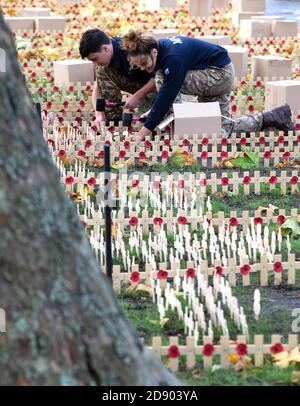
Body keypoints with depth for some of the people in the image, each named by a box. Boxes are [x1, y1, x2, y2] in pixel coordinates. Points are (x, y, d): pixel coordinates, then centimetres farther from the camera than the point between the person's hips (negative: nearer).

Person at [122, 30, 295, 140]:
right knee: (223, 128, 11)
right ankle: (272, 117, 18)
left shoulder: (173, 57, -31)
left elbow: (166, 96, -32)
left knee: (163, 78, -22)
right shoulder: (161, 48, -3)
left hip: (220, 74, -10)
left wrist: (144, 131, -31)